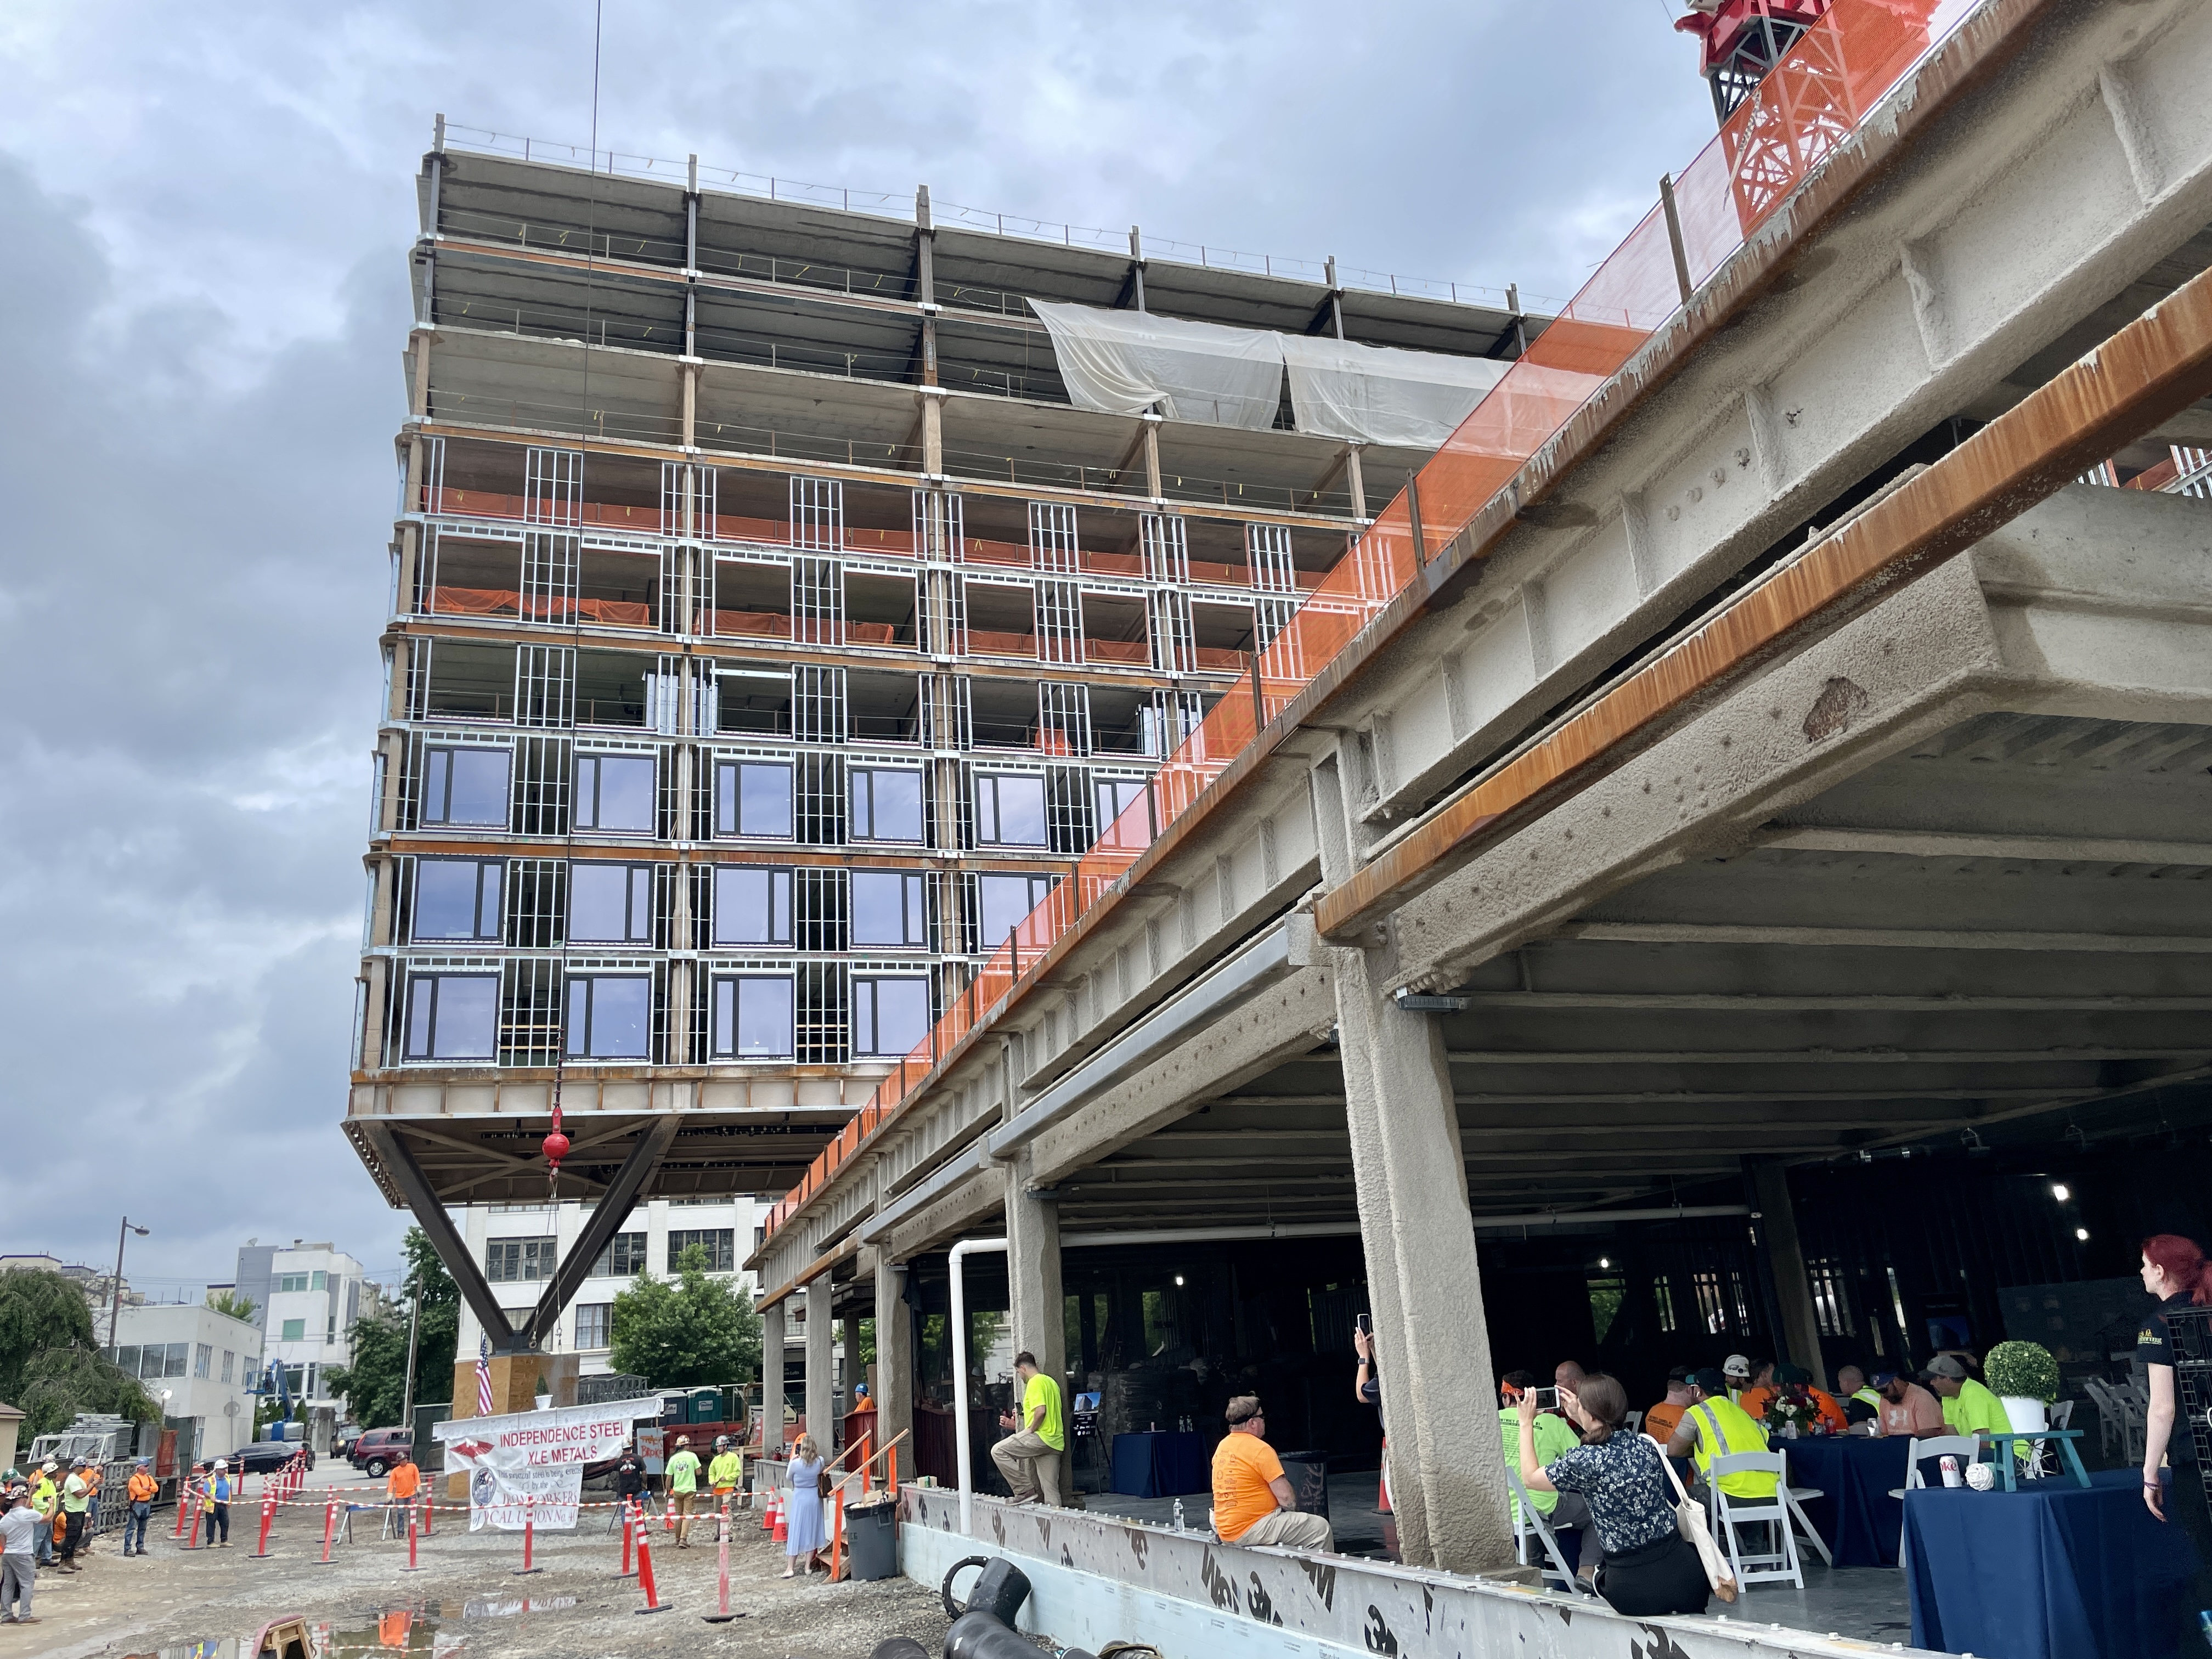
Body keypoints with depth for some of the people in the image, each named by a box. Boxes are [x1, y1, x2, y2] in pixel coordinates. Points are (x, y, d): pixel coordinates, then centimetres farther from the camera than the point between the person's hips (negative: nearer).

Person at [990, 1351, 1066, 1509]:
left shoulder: (1035, 1383, -7)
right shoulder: (1051, 1382, 23)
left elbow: (1041, 1411, -22)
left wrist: (1030, 1430, -8)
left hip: (1041, 1437, -10)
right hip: (1055, 1442, 10)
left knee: (998, 1451, -7)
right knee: (1050, 1490, 8)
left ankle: (1025, 1490, -8)